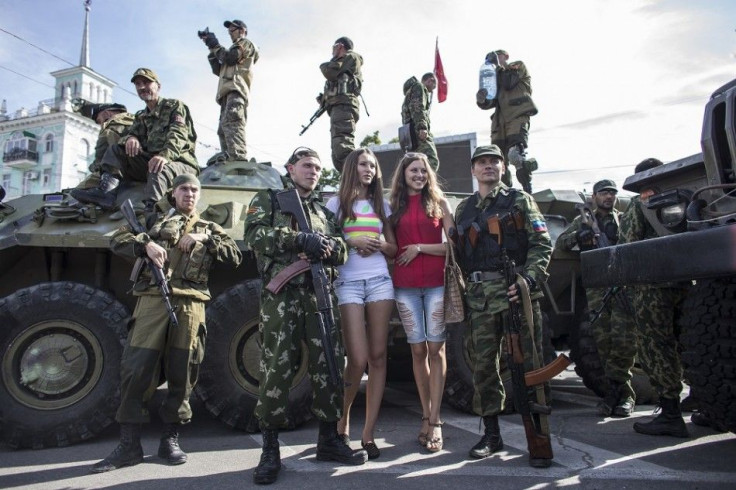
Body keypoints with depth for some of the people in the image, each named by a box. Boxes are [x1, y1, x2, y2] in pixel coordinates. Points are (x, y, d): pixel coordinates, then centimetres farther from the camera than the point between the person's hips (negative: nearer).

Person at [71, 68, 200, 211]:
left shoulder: (175, 106, 6)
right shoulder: (141, 117, 26)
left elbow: (178, 134, -12)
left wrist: (165, 155, -32)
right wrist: (131, 138, -16)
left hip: (180, 162, -6)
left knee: (160, 169, -38)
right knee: (116, 150, -3)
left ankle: (151, 208, -60)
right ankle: (106, 190, -25)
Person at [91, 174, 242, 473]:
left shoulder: (209, 228, 21)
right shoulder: (156, 218, 18)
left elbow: (235, 257, 9)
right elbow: (118, 240, 10)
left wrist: (205, 238, -2)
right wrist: (146, 245, -10)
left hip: (190, 305, 1)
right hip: (153, 299, -1)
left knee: (182, 373, 4)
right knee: (135, 370, -4)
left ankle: (170, 439, 18)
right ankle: (129, 445, 7)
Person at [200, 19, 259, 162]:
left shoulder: (245, 43, 15)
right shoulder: (235, 48, 39)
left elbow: (230, 58, -4)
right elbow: (218, 70, 27)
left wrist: (214, 44, 7)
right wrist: (211, 48, 21)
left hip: (236, 90, -10)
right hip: (228, 92, 10)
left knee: (231, 123, -30)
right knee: (223, 130, 0)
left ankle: (239, 163, -46)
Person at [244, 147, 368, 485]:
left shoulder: (325, 210, 24)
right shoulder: (269, 199, 11)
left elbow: (341, 251, 14)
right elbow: (254, 235, -7)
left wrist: (327, 246, -9)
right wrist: (300, 240, -16)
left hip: (321, 295, 5)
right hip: (281, 295, -4)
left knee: (330, 365, 5)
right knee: (276, 369, -4)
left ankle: (329, 438, 20)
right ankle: (270, 449, 8)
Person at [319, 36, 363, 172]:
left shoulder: (351, 57, 8)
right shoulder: (342, 63, 35)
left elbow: (330, 72, -7)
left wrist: (324, 65, 13)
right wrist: (324, 97, 10)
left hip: (343, 105, -10)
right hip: (339, 107, 10)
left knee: (343, 149, -27)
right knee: (338, 156, 4)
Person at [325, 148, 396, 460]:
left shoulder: (381, 205, 17)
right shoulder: (336, 203, 7)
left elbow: (393, 248, 17)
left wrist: (380, 244, -4)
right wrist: (352, 241, -13)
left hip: (380, 281, 4)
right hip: (348, 283, -3)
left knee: (378, 357, 0)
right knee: (358, 359, -9)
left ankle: (368, 433, 8)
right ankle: (342, 418, 17)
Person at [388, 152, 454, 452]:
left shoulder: (439, 202, 7)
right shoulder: (395, 206, 13)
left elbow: (453, 245, 1)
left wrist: (419, 248, -7)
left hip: (436, 282, -2)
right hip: (405, 284, 2)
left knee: (436, 349, -2)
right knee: (418, 350, 6)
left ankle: (434, 421, 3)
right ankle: (426, 415, 16)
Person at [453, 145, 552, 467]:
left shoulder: (520, 201, 8)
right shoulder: (463, 210, 18)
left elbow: (542, 244, -1)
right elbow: (459, 258, 17)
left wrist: (528, 278, -16)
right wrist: (462, 297, 10)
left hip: (517, 292, -3)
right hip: (480, 298, 4)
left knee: (528, 363, -1)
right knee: (483, 366, 7)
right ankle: (491, 434, 21)